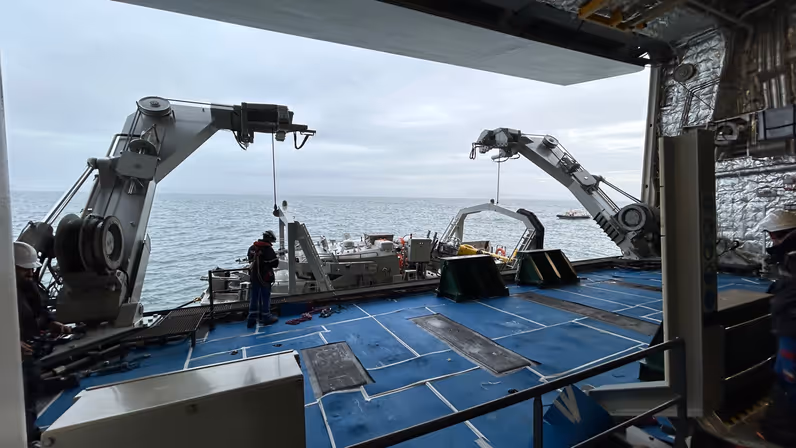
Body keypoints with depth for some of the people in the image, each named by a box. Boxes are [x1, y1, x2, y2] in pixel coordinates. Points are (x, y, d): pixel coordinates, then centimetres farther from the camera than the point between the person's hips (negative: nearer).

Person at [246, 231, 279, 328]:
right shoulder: (268, 249, -19)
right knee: (265, 297, 7)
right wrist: (276, 258, 1)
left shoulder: (252, 247, 5)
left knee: (254, 297, 15)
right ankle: (266, 317, 19)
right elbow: (275, 263, -20)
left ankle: (251, 318, 21)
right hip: (265, 277, -7)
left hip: (253, 276, 7)